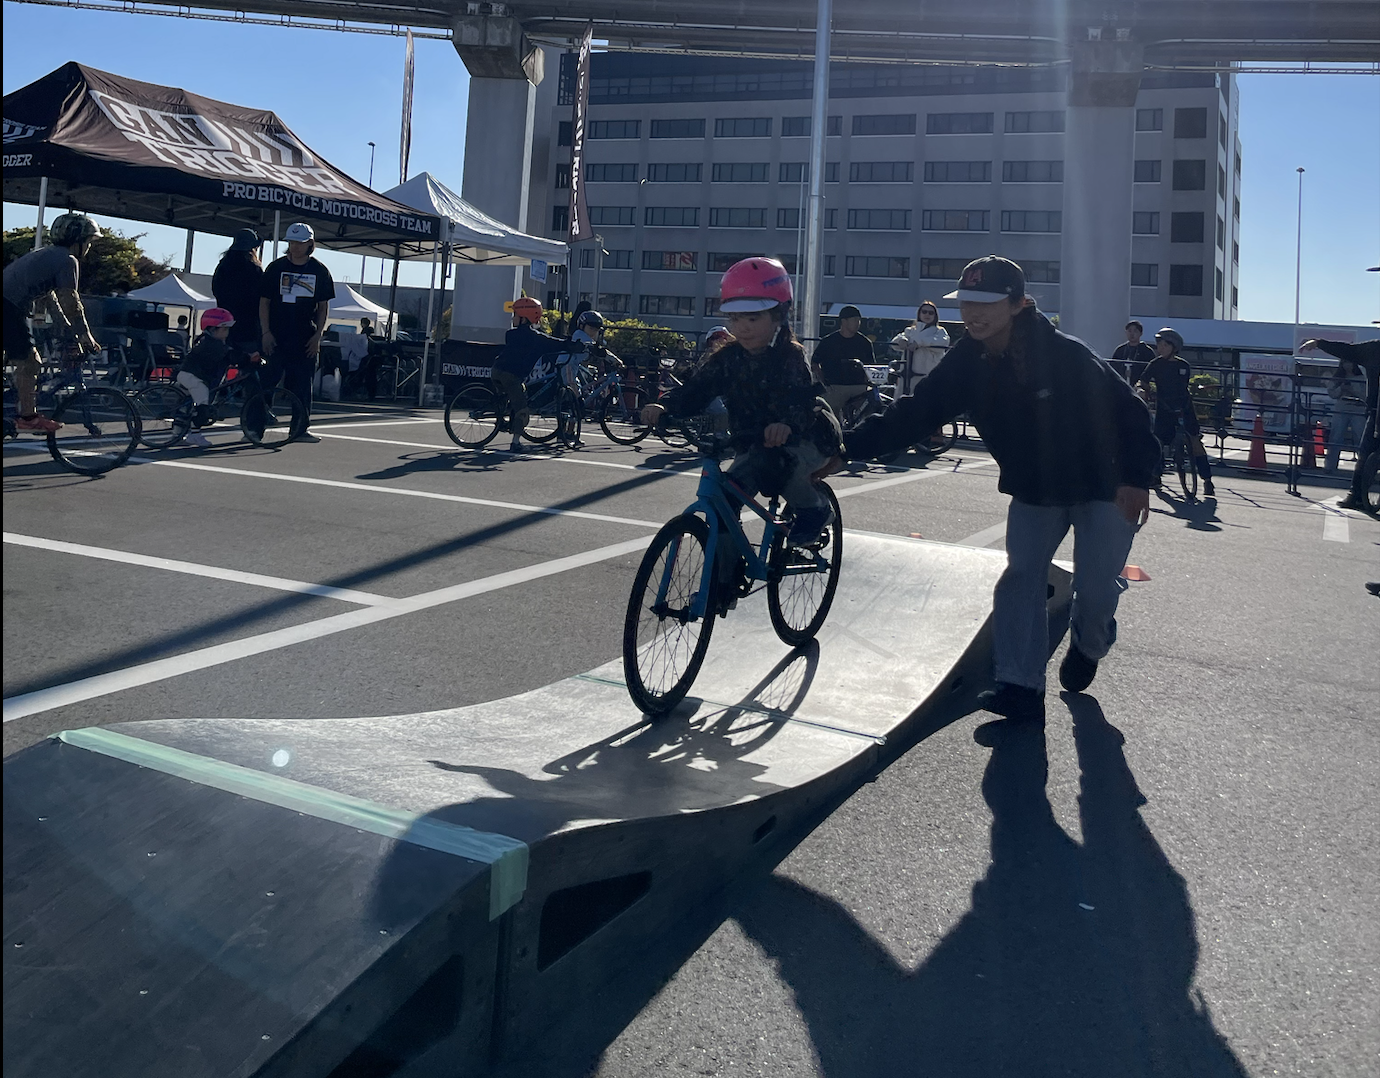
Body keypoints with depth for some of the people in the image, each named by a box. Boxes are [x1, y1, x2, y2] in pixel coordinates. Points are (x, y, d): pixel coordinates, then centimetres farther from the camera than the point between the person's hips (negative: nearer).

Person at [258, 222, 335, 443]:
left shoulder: (320, 271, 6)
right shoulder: (276, 267, 3)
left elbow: (323, 306, 8)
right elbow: (264, 302, 4)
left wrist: (318, 335, -2)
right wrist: (266, 333, -5)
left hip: (305, 339, 1)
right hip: (276, 337, -1)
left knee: (302, 384, 4)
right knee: (267, 381, -2)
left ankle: (301, 429, 11)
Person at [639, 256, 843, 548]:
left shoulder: (791, 357, -18)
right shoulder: (728, 358, -3)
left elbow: (802, 400, -35)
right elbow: (695, 389, -11)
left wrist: (787, 424, -59)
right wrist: (664, 406, -33)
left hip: (801, 440, -5)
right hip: (750, 444, 5)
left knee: (778, 463, -36)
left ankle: (815, 510, -9)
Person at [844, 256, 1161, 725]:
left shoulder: (1066, 355, -27)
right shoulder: (966, 363, -12)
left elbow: (1128, 410, -20)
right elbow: (913, 413, -14)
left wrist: (1138, 478, -23)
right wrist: (847, 447, -23)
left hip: (1102, 487, -4)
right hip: (1033, 490, 4)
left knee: (1095, 587, -4)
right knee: (1021, 577, -7)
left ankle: (1088, 645, 31)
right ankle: (1020, 688, -5)